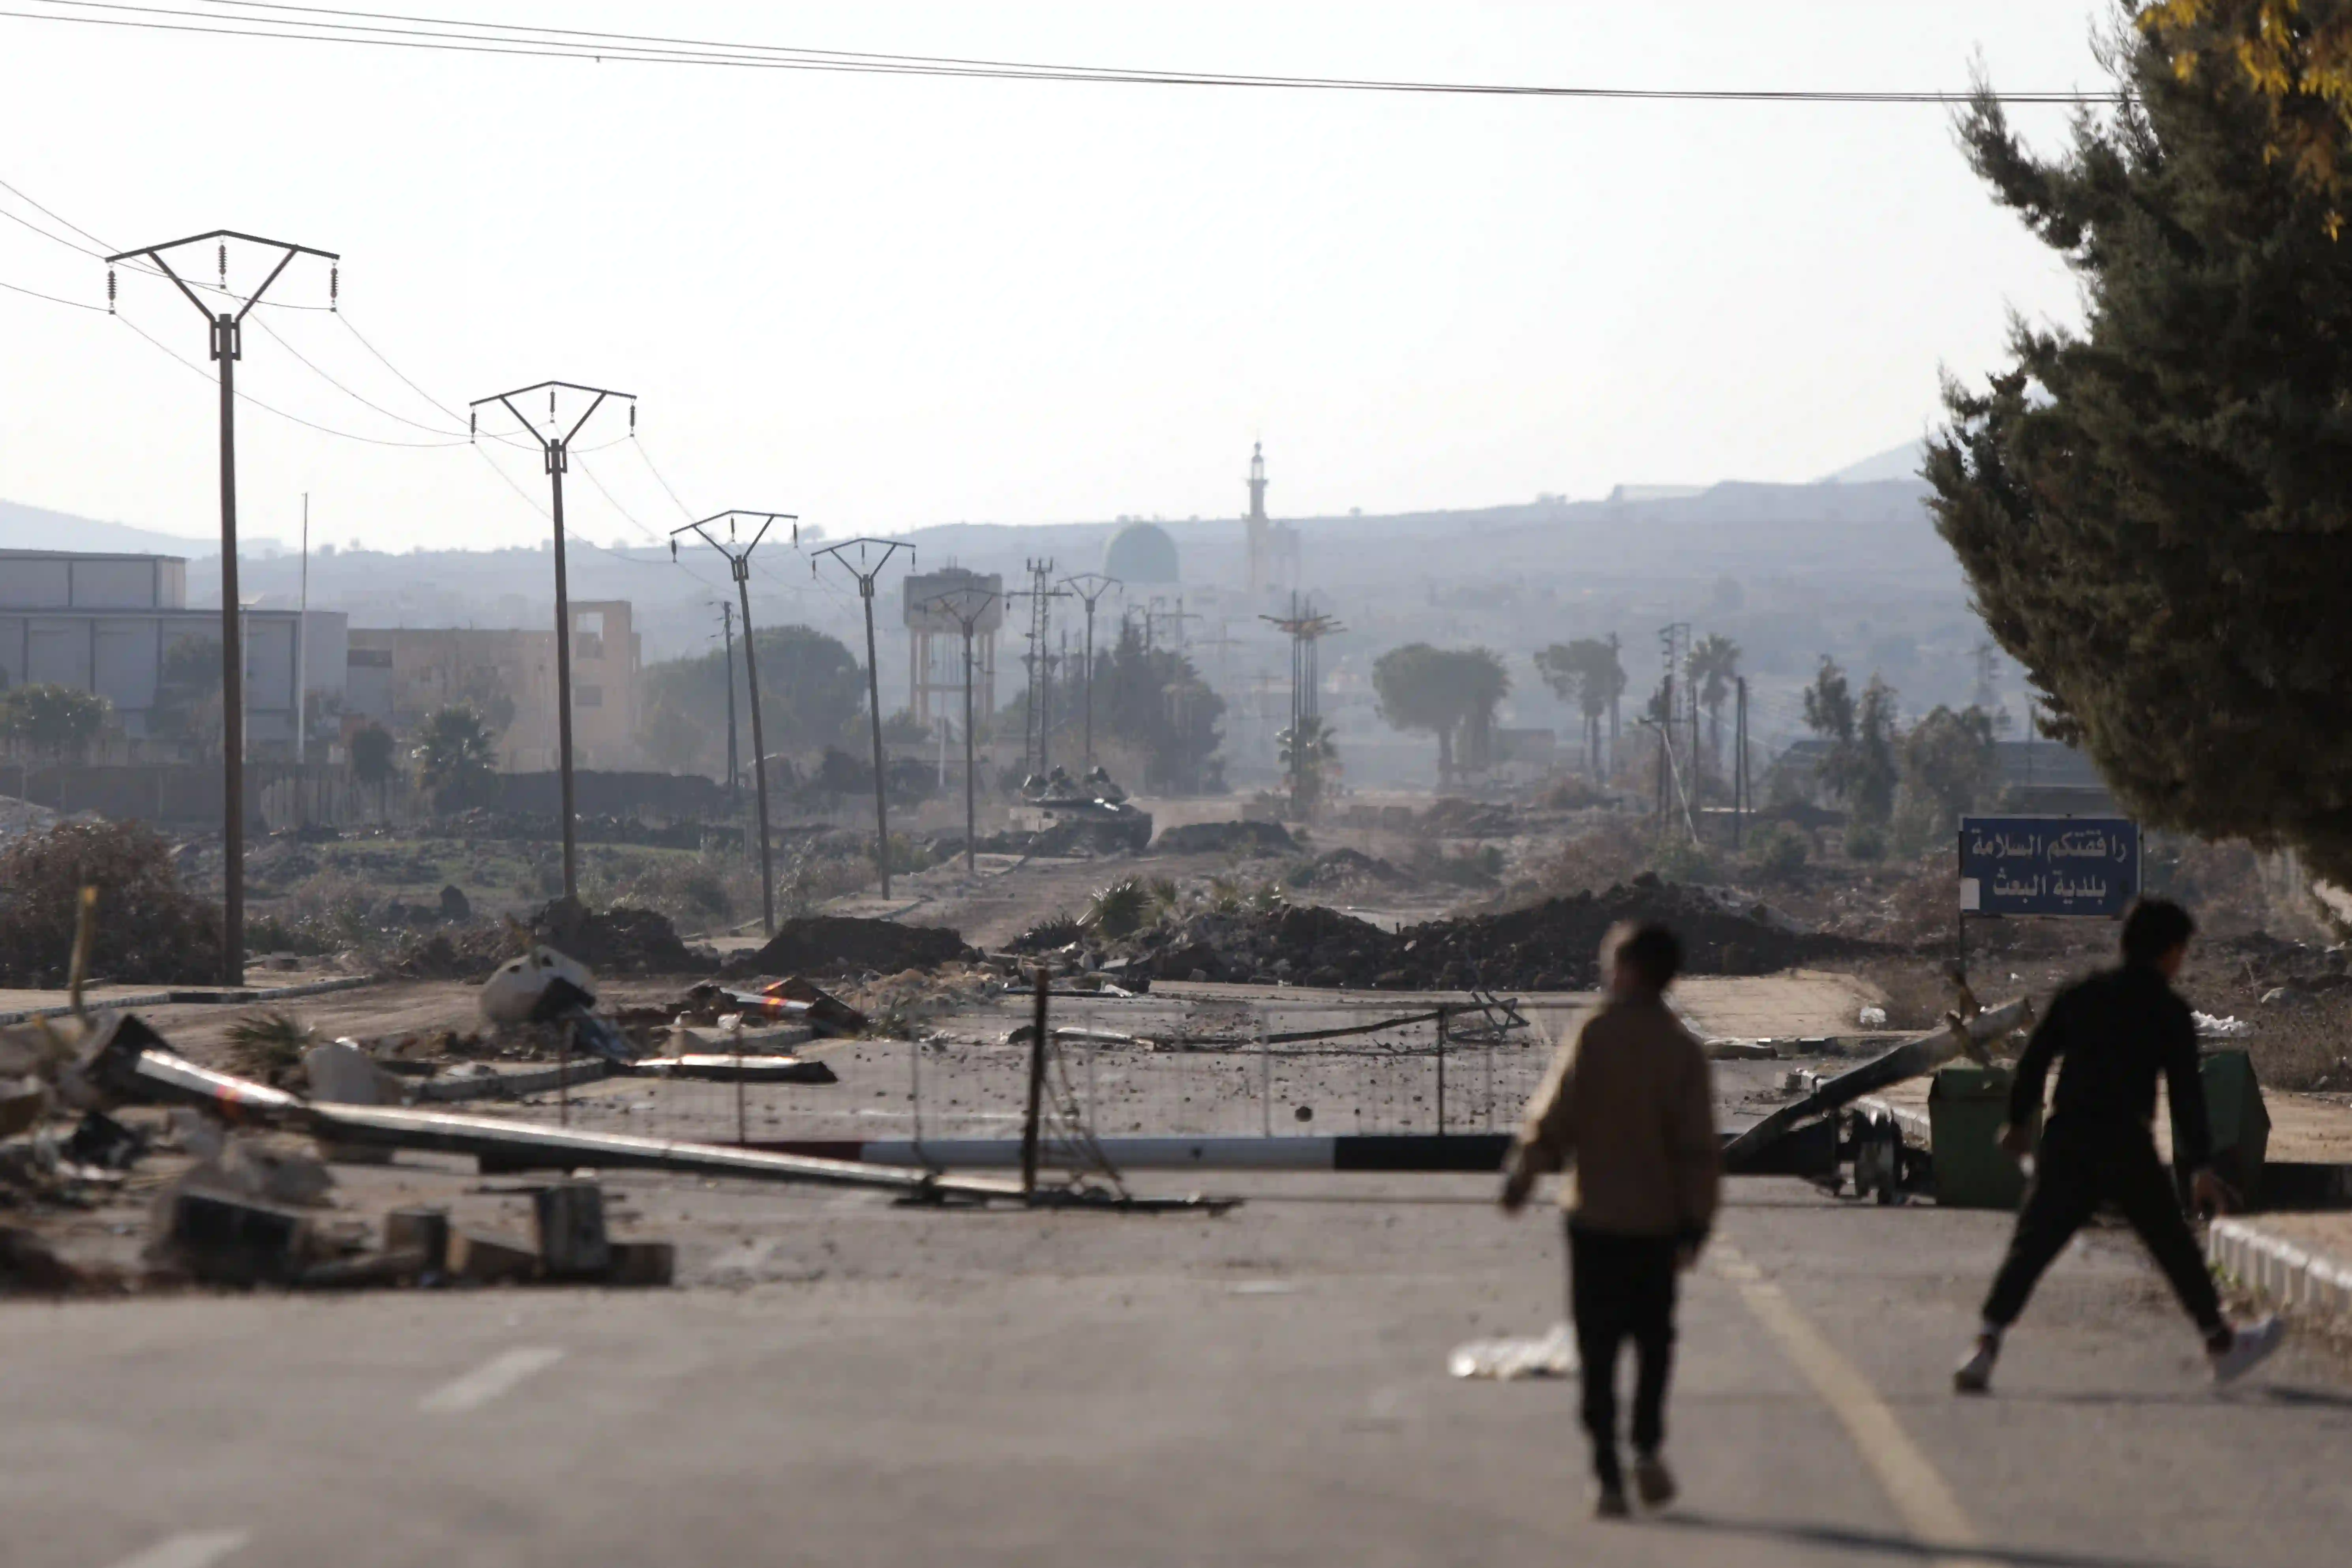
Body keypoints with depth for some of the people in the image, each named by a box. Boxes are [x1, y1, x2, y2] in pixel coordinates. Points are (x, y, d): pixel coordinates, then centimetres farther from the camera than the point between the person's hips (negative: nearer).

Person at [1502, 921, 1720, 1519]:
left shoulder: (1595, 1037, -9)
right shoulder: (1683, 1050, -2)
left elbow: (1553, 1117, -9)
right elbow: (1699, 1148, -3)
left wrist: (1519, 1178, 4)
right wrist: (1696, 1223, 2)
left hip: (1594, 1217, -2)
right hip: (1658, 1220, 2)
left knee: (1598, 1351, 5)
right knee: (1654, 1338, 19)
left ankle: (1608, 1476, 1)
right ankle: (1647, 1447, 2)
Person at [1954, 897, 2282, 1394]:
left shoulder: (2080, 995, 12)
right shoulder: (2169, 1011, 0)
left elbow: (2035, 1059, 13)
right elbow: (2186, 1092, -5)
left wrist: (2019, 1120, 24)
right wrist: (2200, 1164, -5)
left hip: (2065, 1142, 3)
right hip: (2126, 1147, -3)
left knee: (2030, 1246, -3)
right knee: (2175, 1245, 13)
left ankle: (1988, 1344, -19)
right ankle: (2222, 1344, 24)